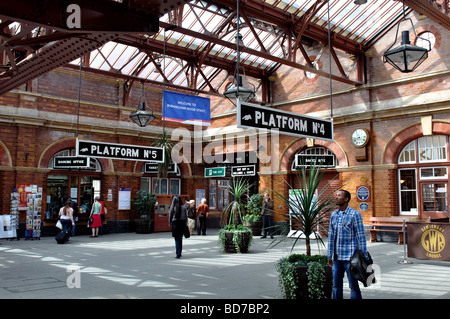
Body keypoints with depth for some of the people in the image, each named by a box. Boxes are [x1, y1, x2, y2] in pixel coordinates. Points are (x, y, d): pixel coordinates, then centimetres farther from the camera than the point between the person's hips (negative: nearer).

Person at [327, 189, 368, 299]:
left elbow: (361, 236, -7)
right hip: (337, 257, 6)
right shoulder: (334, 214, 10)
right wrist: (330, 255, 13)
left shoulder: (355, 214, -7)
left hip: (350, 257, -5)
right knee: (336, 285, 10)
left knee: (353, 286, 1)